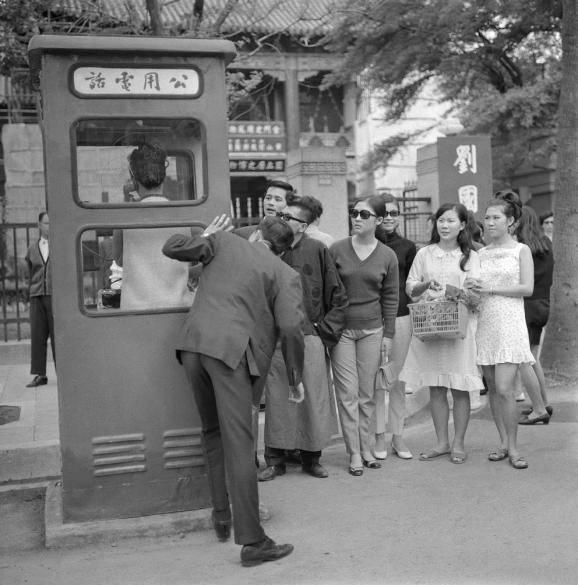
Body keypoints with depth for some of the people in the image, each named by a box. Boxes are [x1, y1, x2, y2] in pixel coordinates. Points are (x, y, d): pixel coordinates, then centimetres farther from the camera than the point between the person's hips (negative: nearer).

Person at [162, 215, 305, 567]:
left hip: (194, 345, 4)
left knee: (213, 433, 21)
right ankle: (252, 542, -4)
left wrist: (206, 238, 31)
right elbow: (291, 328, -5)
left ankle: (221, 514, 27)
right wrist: (295, 377, 6)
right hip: (232, 352, -4)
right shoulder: (286, 275, 9)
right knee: (239, 445, -6)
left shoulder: (224, 242, 18)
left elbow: (172, 248, 14)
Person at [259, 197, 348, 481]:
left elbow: (338, 297, 3)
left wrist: (326, 329, 0)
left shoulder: (317, 250, -2)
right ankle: (275, 460, 17)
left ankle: (311, 457, 20)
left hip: (310, 336, -1)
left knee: (313, 398, 5)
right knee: (276, 399, 5)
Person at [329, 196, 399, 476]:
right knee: (348, 392, -2)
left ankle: (366, 449, 17)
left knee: (367, 393, 6)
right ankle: (354, 453, 5)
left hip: (371, 329, 2)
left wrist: (388, 334, 4)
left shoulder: (387, 256, 2)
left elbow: (390, 297, 7)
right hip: (340, 328, -1)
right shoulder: (337, 250, -2)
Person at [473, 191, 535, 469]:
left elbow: (527, 288, -7)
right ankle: (503, 442, 18)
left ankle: (513, 447, 3)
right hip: (484, 324, 4)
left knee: (504, 389, -10)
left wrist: (491, 289, -11)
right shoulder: (481, 254, 13)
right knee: (492, 388, 7)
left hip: (510, 324, -4)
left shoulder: (521, 250, 2)